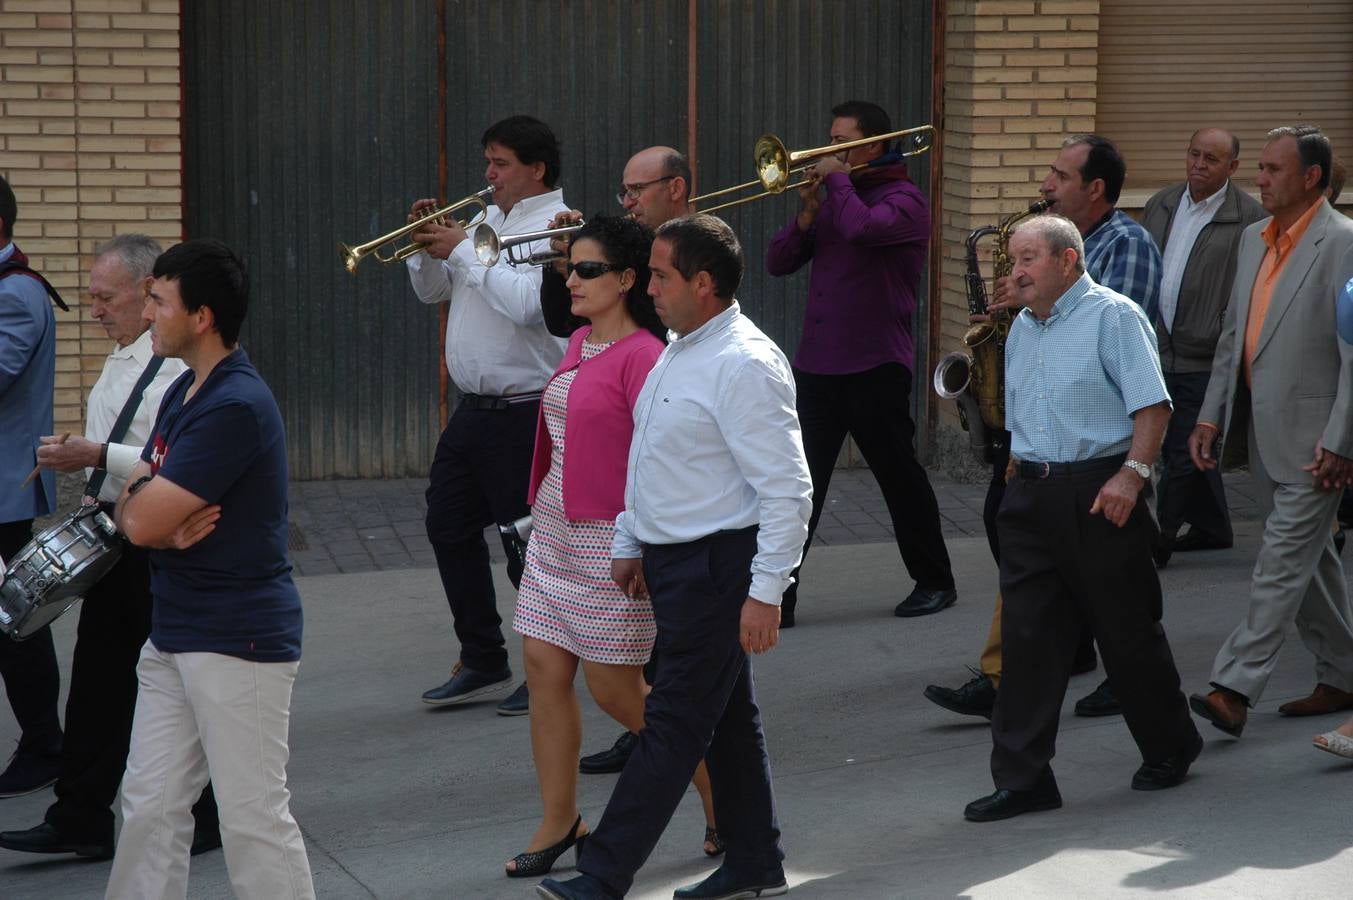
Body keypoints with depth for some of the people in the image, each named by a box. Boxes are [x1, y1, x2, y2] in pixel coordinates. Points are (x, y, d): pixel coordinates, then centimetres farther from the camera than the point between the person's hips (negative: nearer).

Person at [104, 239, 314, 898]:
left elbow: (142, 518, -22)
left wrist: (138, 497, 1)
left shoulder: (236, 407, -20)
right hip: (173, 636, 10)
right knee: (150, 806, 12)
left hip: (238, 643, -10)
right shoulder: (181, 393, 12)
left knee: (254, 820, -4)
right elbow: (131, 517, 12)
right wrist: (165, 525, -11)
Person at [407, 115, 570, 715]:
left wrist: (463, 251, -20)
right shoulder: (487, 220, 14)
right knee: (449, 526, 12)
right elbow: (433, 291, 19)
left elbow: (526, 304, -28)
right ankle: (482, 662, 22)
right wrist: (426, 245, 0)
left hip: (523, 411, -9)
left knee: (526, 541, -3)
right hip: (474, 408, 9)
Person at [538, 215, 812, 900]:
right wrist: (629, 543, 21)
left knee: (674, 725, -6)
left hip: (716, 567, -10)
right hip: (671, 560, 10)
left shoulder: (744, 366, -19)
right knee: (727, 717, 16)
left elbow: (788, 489, -22)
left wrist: (766, 592, -23)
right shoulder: (678, 351, 12)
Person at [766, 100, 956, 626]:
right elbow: (778, 263, 11)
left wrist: (838, 179, -12)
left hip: (874, 369, -6)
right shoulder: (832, 199, 16)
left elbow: (861, 228, -28)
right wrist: (807, 212, -3)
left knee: (899, 477, 6)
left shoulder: (902, 199, -6)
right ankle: (776, 597, 1)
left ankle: (935, 583, 22)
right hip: (816, 366, 6)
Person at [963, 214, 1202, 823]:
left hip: (1099, 492, -6)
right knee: (1027, 637, 0)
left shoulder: (1113, 316, -7)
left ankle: (1170, 750, 23)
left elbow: (1152, 403, -13)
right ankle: (1022, 779, 2)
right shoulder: (1021, 329, 16)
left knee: (1128, 631, 4)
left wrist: (1132, 473, -23)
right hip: (1031, 498, 6)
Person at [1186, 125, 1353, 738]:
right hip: (1266, 434, 9)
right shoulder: (1255, 240, 13)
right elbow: (1232, 336, 18)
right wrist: (1209, 417, 11)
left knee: (1283, 564, -9)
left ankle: (1235, 688, -12)